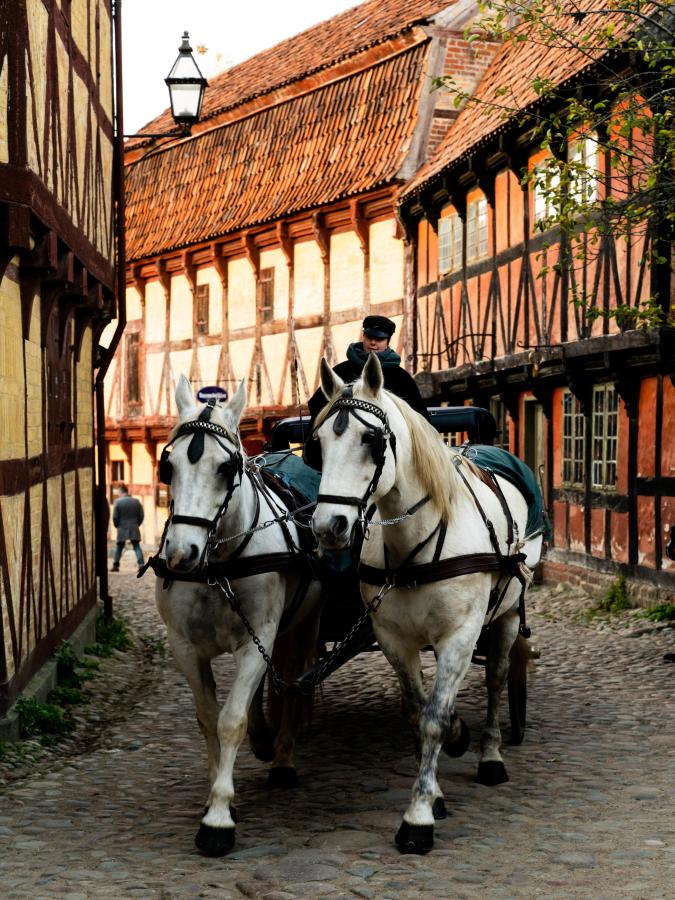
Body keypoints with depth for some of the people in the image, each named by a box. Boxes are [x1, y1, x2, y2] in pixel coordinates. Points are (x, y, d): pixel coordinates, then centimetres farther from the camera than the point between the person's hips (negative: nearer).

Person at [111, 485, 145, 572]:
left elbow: (115, 517, -7)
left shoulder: (118, 502, -7)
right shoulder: (136, 501, 2)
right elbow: (141, 515, 4)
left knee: (118, 547, 10)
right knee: (137, 546, 4)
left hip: (122, 529, -2)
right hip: (134, 529, 2)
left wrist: (117, 526, 10)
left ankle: (115, 565, 13)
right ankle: (141, 564, -7)